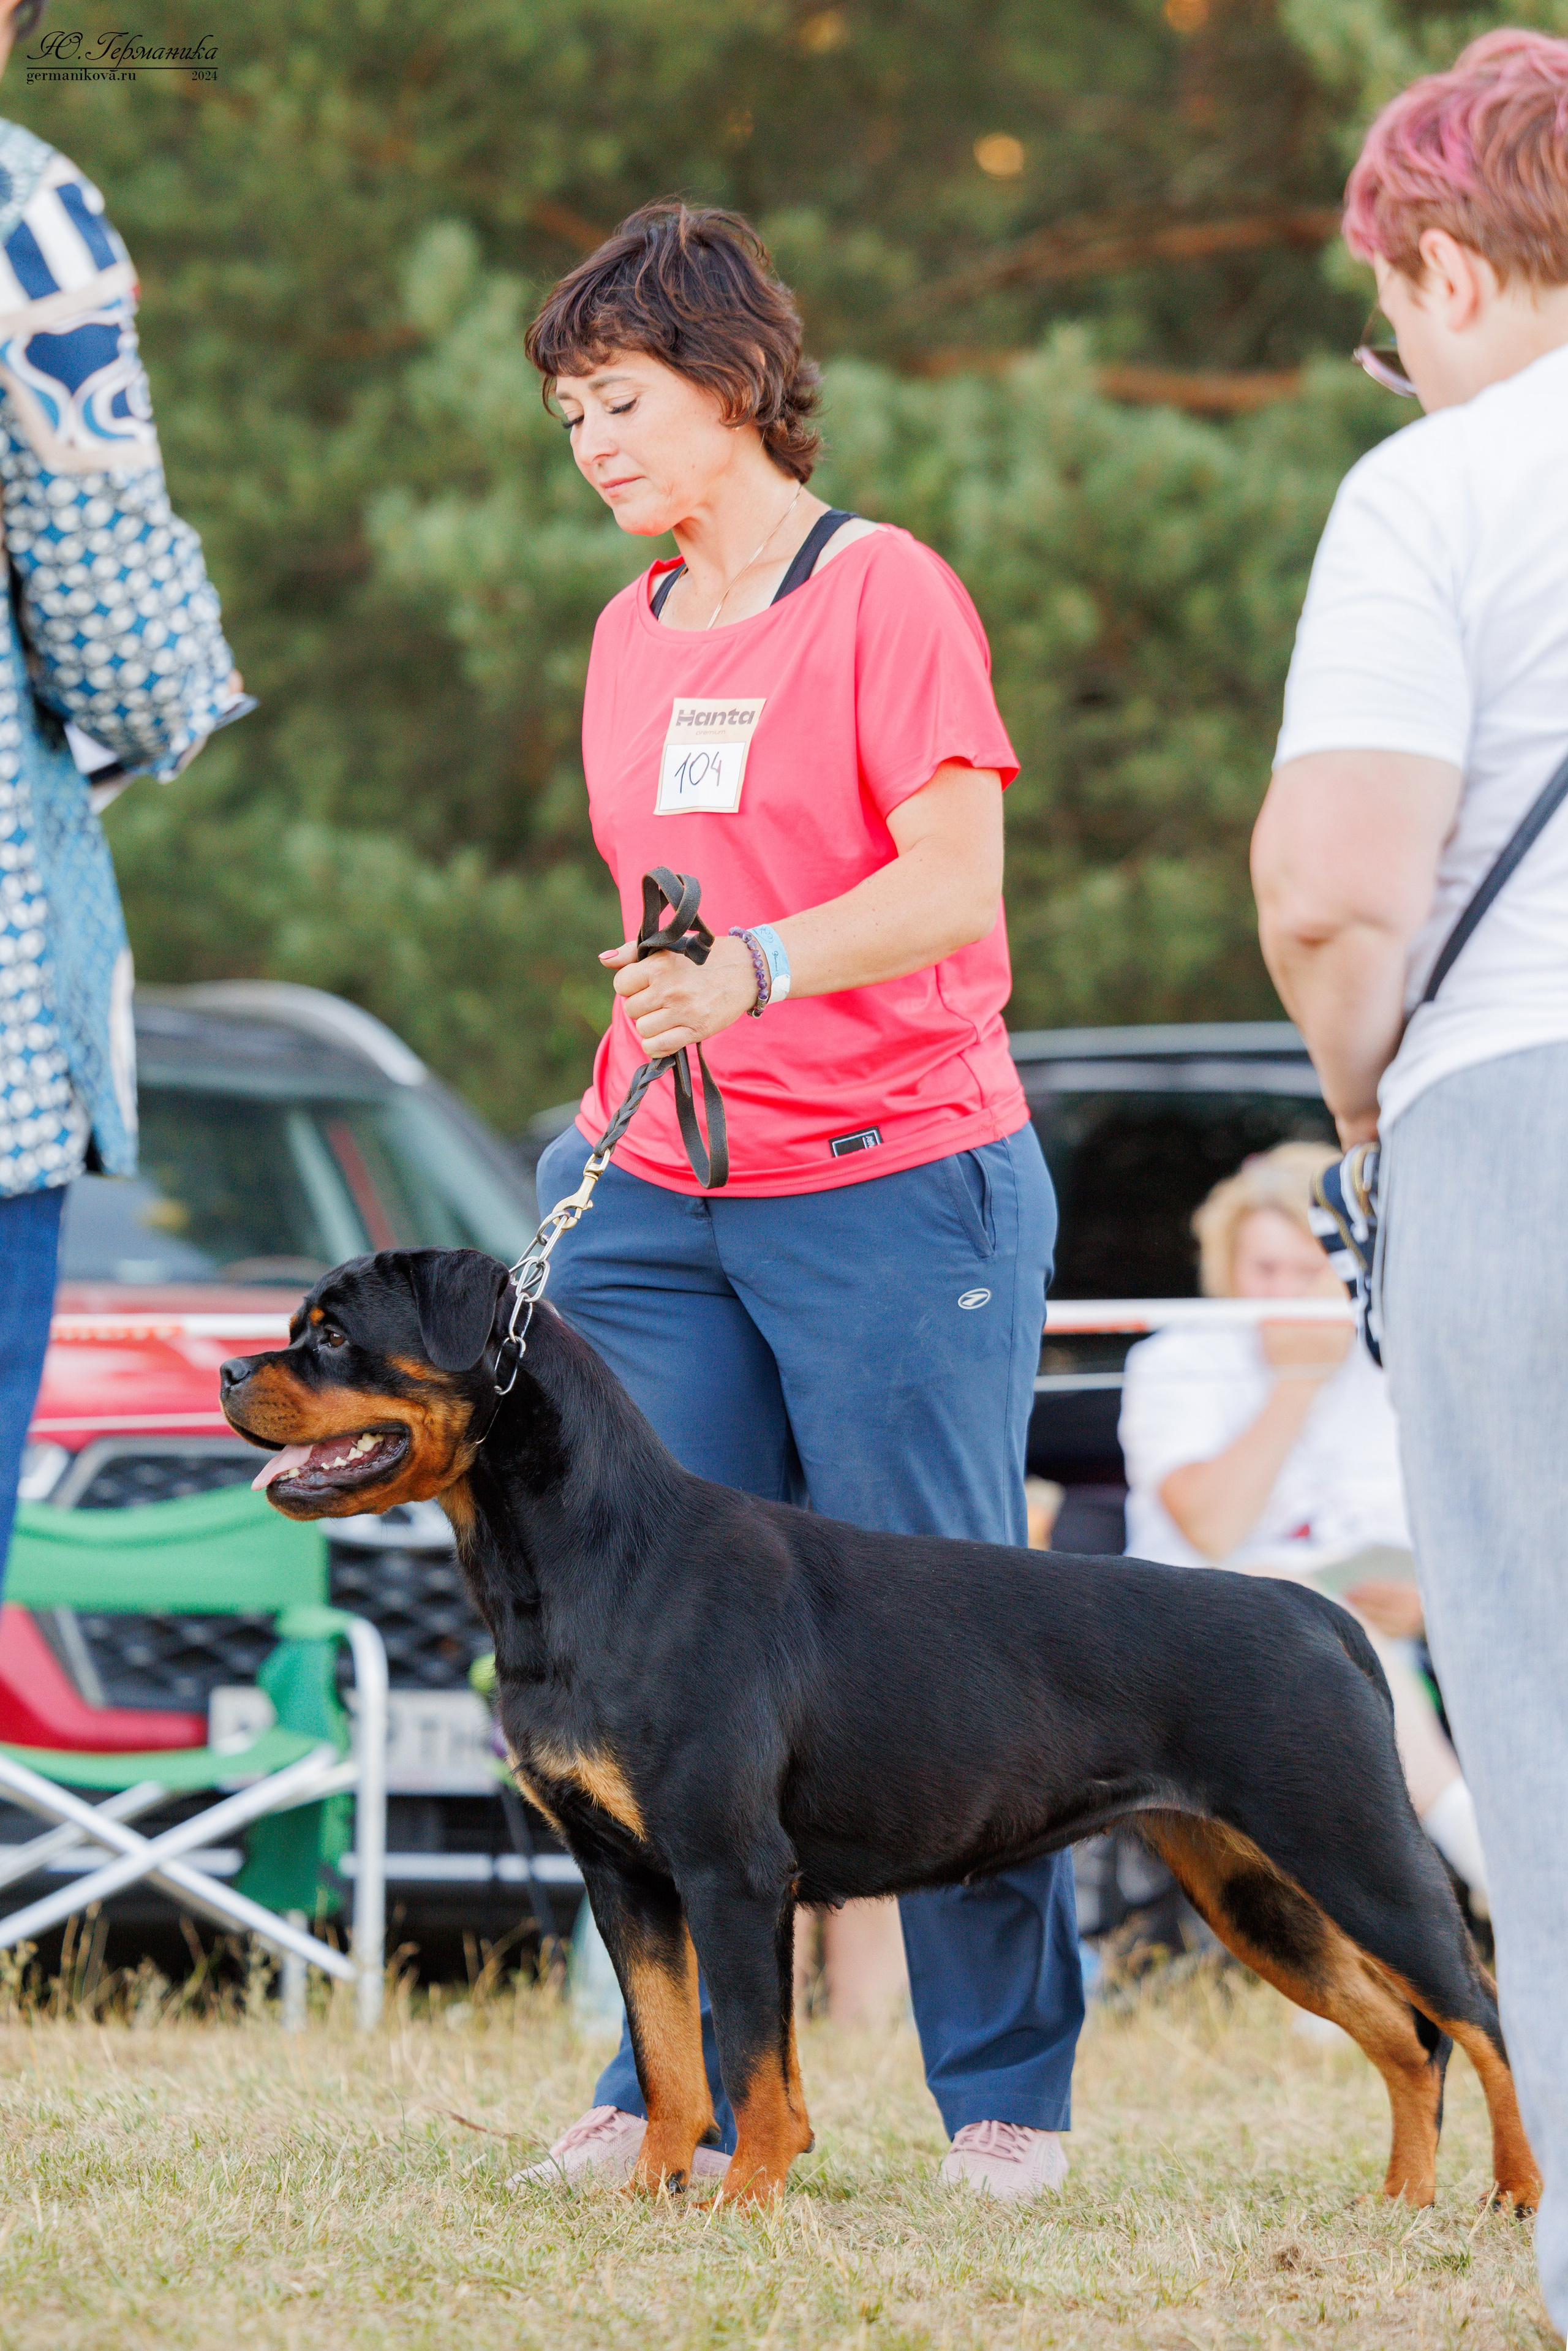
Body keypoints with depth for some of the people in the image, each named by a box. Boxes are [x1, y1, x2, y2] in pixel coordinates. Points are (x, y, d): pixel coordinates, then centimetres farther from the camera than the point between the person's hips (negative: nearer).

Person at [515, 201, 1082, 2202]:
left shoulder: (885, 593, -5)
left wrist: (759, 970, -27)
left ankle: (1008, 2088, 5)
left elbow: (955, 880, -14)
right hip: (663, 1198, 6)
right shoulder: (629, 632, 16)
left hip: (897, 1177, -6)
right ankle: (685, 2085, 6)